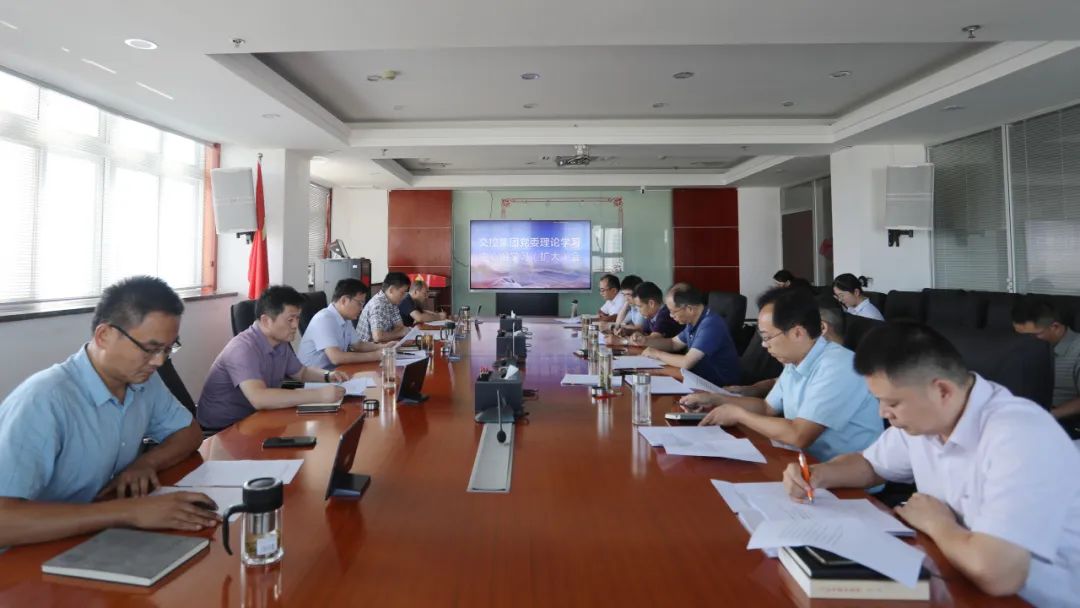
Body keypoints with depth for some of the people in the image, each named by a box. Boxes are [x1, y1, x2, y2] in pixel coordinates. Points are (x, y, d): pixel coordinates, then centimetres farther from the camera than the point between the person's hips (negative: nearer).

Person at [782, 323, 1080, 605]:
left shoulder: (1019, 438, -29)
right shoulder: (920, 416, -3)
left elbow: (994, 573, -38)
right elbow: (869, 464, 15)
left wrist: (936, 522, -17)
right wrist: (818, 474, -6)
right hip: (958, 583, 7)